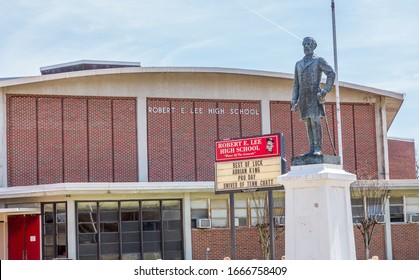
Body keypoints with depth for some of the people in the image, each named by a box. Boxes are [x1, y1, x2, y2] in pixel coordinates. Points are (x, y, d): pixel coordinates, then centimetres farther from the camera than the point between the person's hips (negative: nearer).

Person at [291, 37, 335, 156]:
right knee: (308, 124, 2)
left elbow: (331, 73, -3)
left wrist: (325, 90, -12)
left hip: (314, 95, -5)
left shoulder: (319, 60, 5)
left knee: (315, 120, -14)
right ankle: (312, 149, 2)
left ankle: (318, 148, -15)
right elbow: (296, 84, 20)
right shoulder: (298, 64, 21)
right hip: (303, 96, 5)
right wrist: (294, 100, 11)